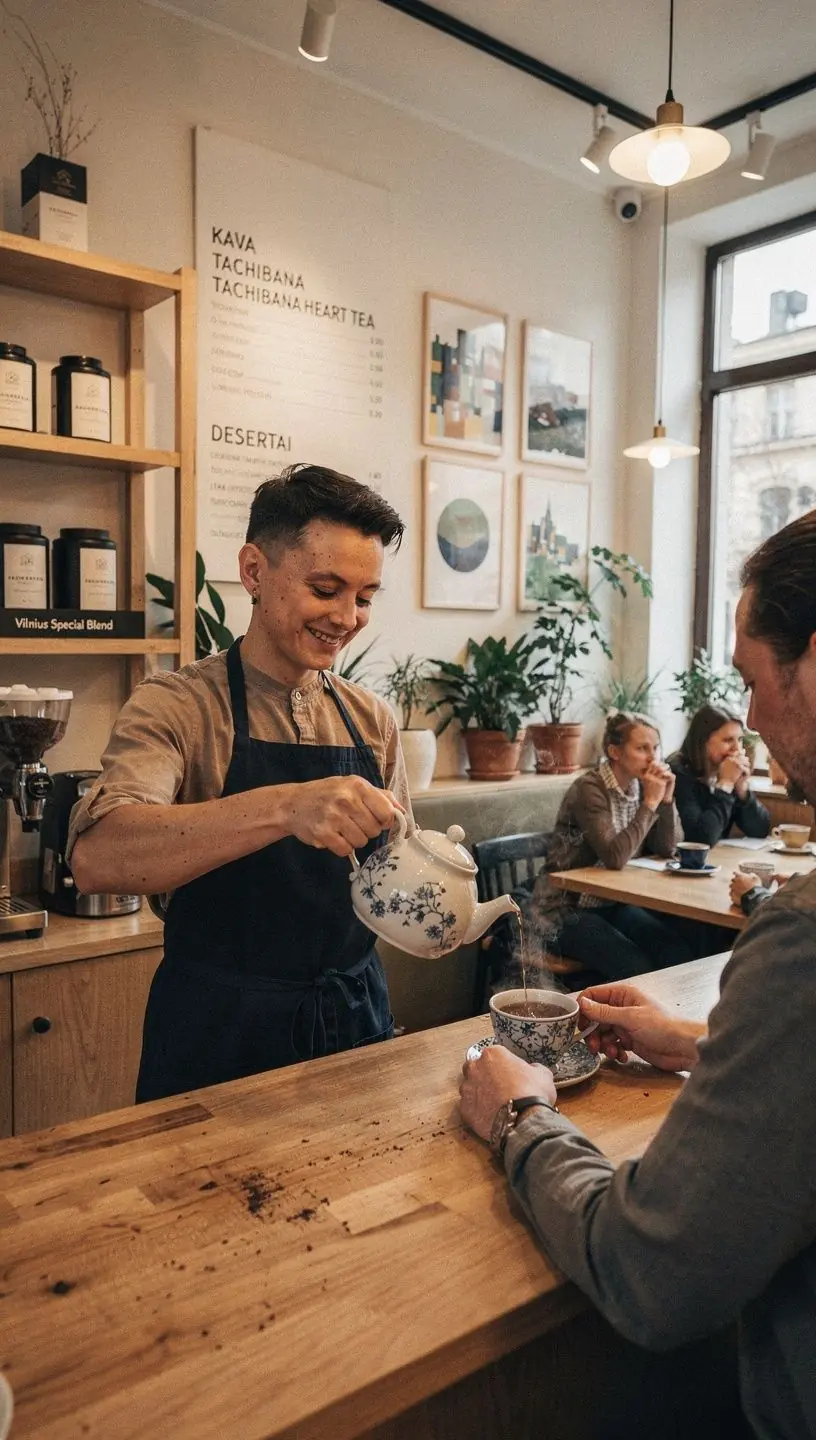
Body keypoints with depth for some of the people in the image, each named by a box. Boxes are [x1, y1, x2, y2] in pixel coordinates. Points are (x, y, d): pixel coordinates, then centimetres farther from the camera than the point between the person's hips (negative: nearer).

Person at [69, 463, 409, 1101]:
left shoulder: (373, 720, 3)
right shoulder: (176, 707, -12)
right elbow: (96, 857, -30)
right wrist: (283, 807, -42)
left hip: (356, 1018, 5)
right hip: (219, 1034, -4)